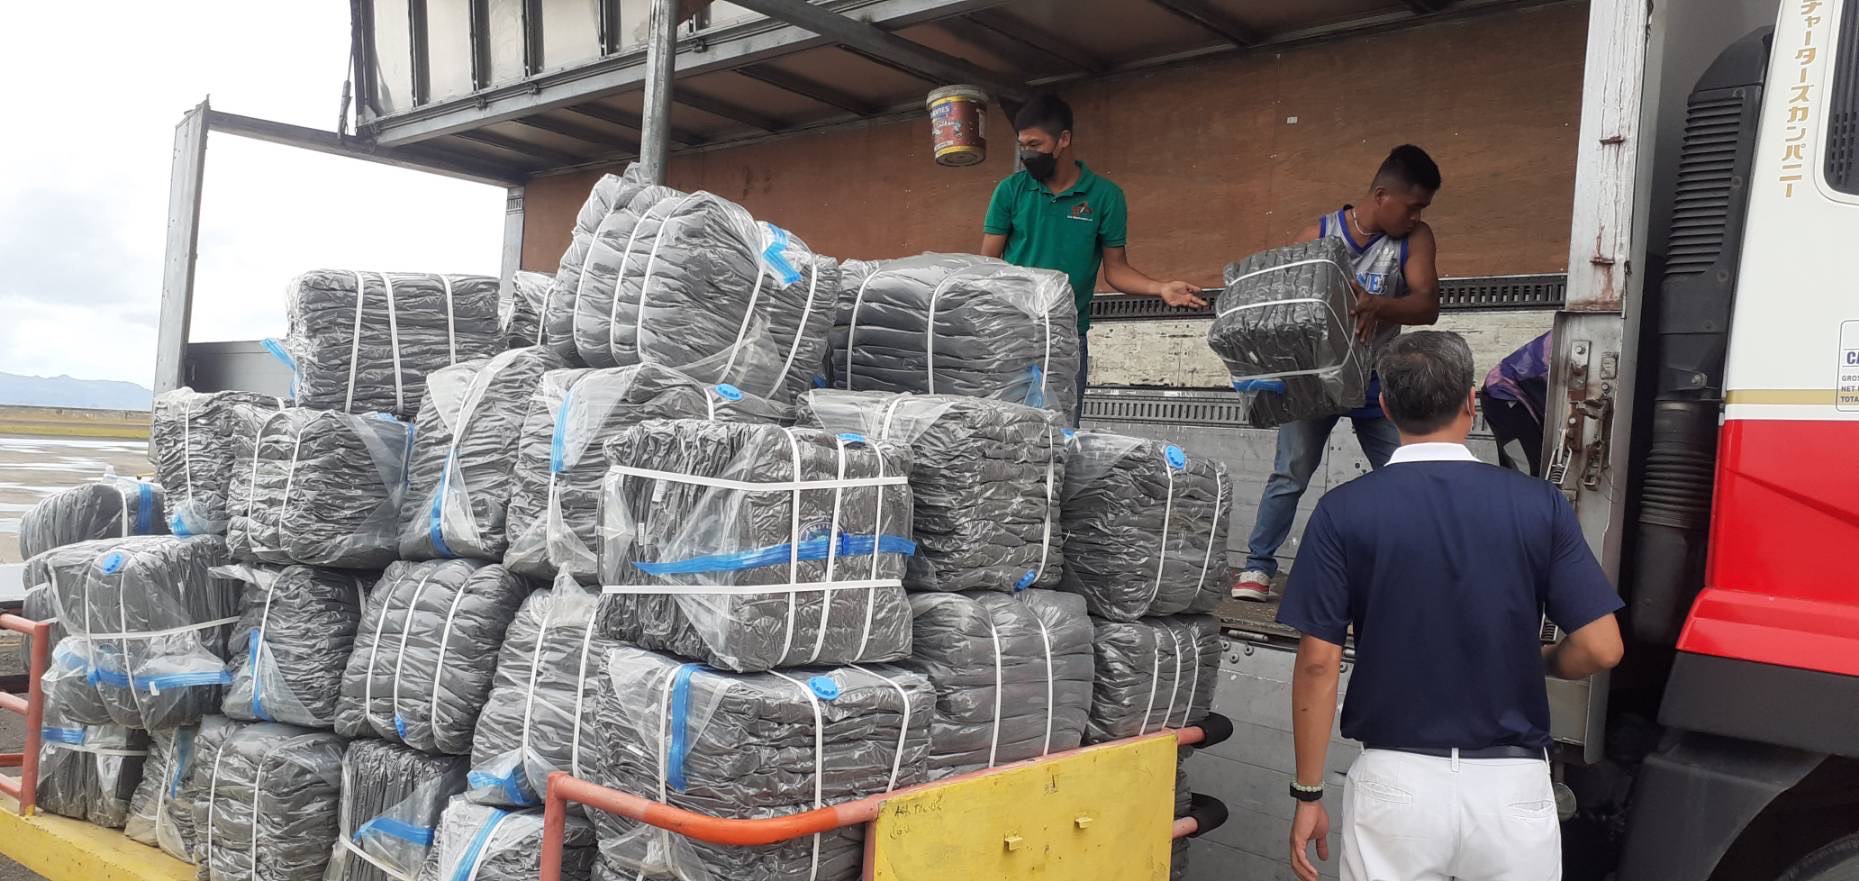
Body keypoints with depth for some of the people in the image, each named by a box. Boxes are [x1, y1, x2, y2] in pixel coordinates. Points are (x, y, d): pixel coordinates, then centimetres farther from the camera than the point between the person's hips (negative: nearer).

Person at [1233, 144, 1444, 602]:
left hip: (1377, 380, 1)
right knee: (1289, 473, 1)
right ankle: (1258, 565, 9)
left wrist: (1377, 306, -37)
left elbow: (1427, 305, -17)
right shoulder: (1319, 233, -6)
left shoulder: (1415, 239, -5)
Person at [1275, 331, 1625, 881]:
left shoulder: (1345, 511, -7)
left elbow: (1318, 663, -8)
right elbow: (1600, 648, -6)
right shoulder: (1537, 504, -4)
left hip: (1395, 781, -1)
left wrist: (1308, 793, 1)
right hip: (1511, 784, 1)